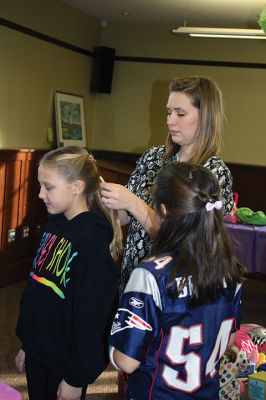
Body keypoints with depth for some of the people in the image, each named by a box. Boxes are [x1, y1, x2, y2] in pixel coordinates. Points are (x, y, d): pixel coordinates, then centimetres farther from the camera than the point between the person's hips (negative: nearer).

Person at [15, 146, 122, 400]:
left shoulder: (93, 240, -22)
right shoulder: (54, 225, 3)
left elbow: (91, 315, -21)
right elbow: (34, 286, 9)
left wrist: (77, 378, -16)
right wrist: (26, 344, 14)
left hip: (65, 364, -7)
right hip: (37, 355, 7)